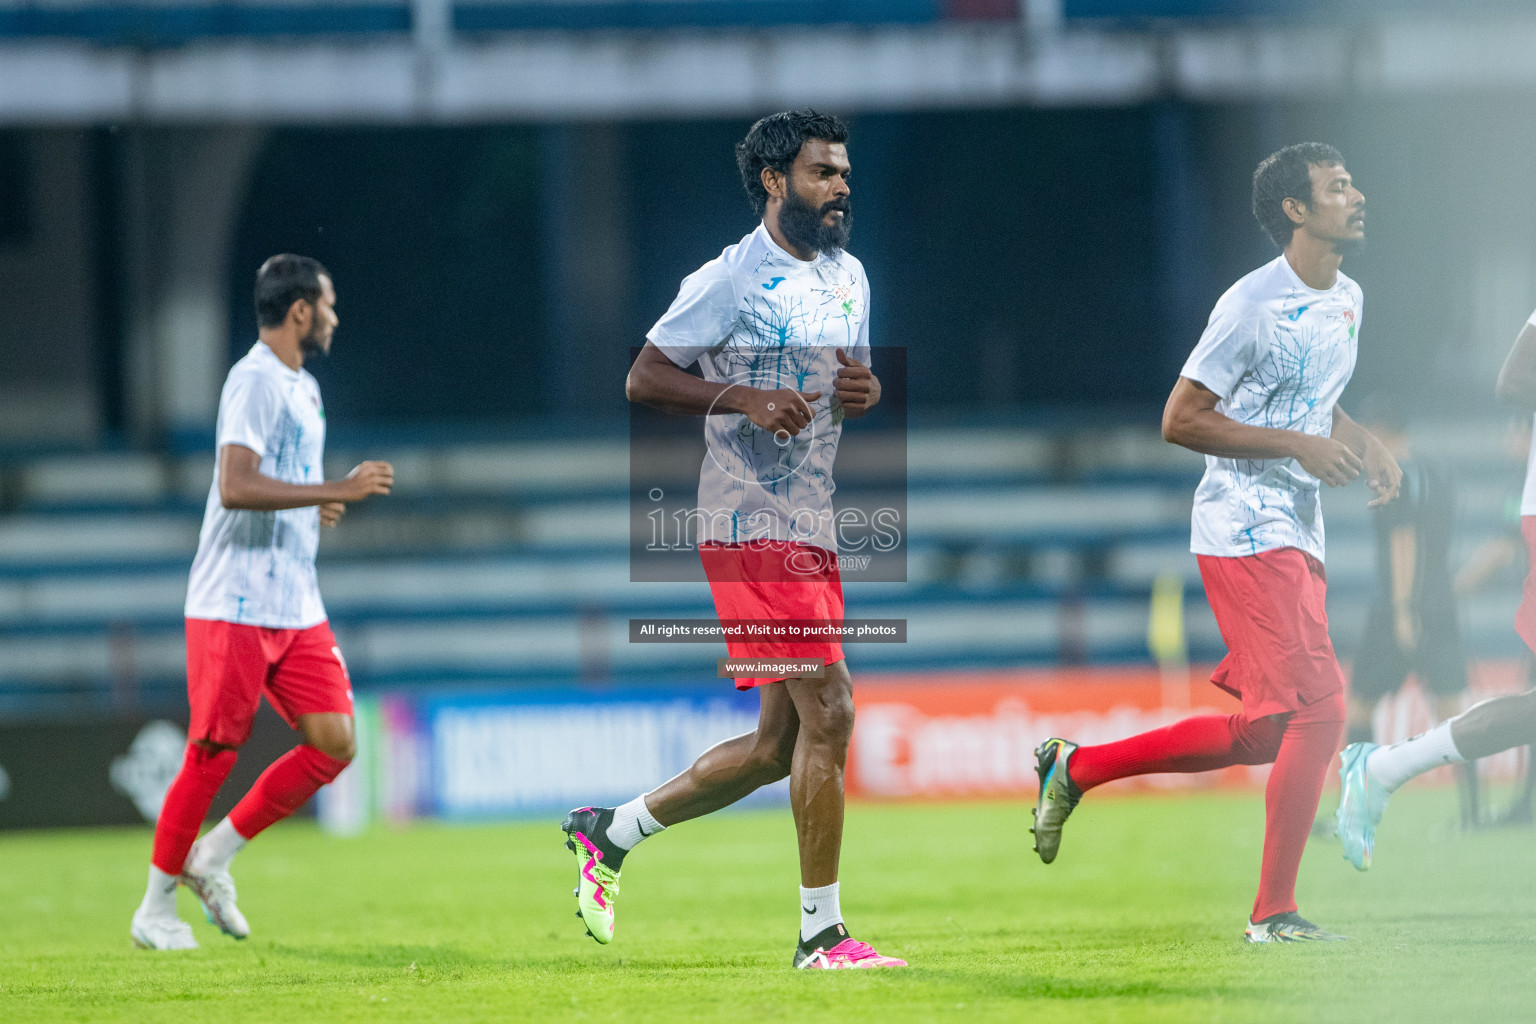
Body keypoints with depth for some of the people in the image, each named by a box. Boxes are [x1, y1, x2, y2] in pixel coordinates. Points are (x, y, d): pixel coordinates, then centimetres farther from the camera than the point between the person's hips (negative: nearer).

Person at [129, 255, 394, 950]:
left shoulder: (303, 388, 17)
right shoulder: (254, 382, -14)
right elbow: (235, 486, -26)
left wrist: (316, 507, 12)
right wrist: (337, 492, -25)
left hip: (296, 606, 9)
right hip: (234, 605, -9)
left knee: (334, 742, -1)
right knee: (212, 755, -4)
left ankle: (213, 857, 11)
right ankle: (156, 907, 7)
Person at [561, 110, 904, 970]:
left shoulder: (849, 277, 15)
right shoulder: (731, 280, -10)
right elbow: (644, 379, -9)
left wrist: (868, 392, 2)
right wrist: (745, 399, -22)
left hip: (815, 528, 9)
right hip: (753, 524, -9)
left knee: (780, 745, 11)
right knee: (828, 712, -14)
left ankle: (609, 834, 26)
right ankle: (823, 932, -9)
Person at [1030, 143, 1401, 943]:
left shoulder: (1346, 299, 13)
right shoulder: (1255, 304, -14)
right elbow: (1180, 420, -14)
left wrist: (1361, 444, 7)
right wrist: (1299, 446, -19)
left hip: (1297, 535, 9)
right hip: (1247, 533, -9)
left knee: (1262, 733, 10)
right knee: (1318, 711, -15)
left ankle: (1076, 766, 24)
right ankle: (1273, 912, -8)